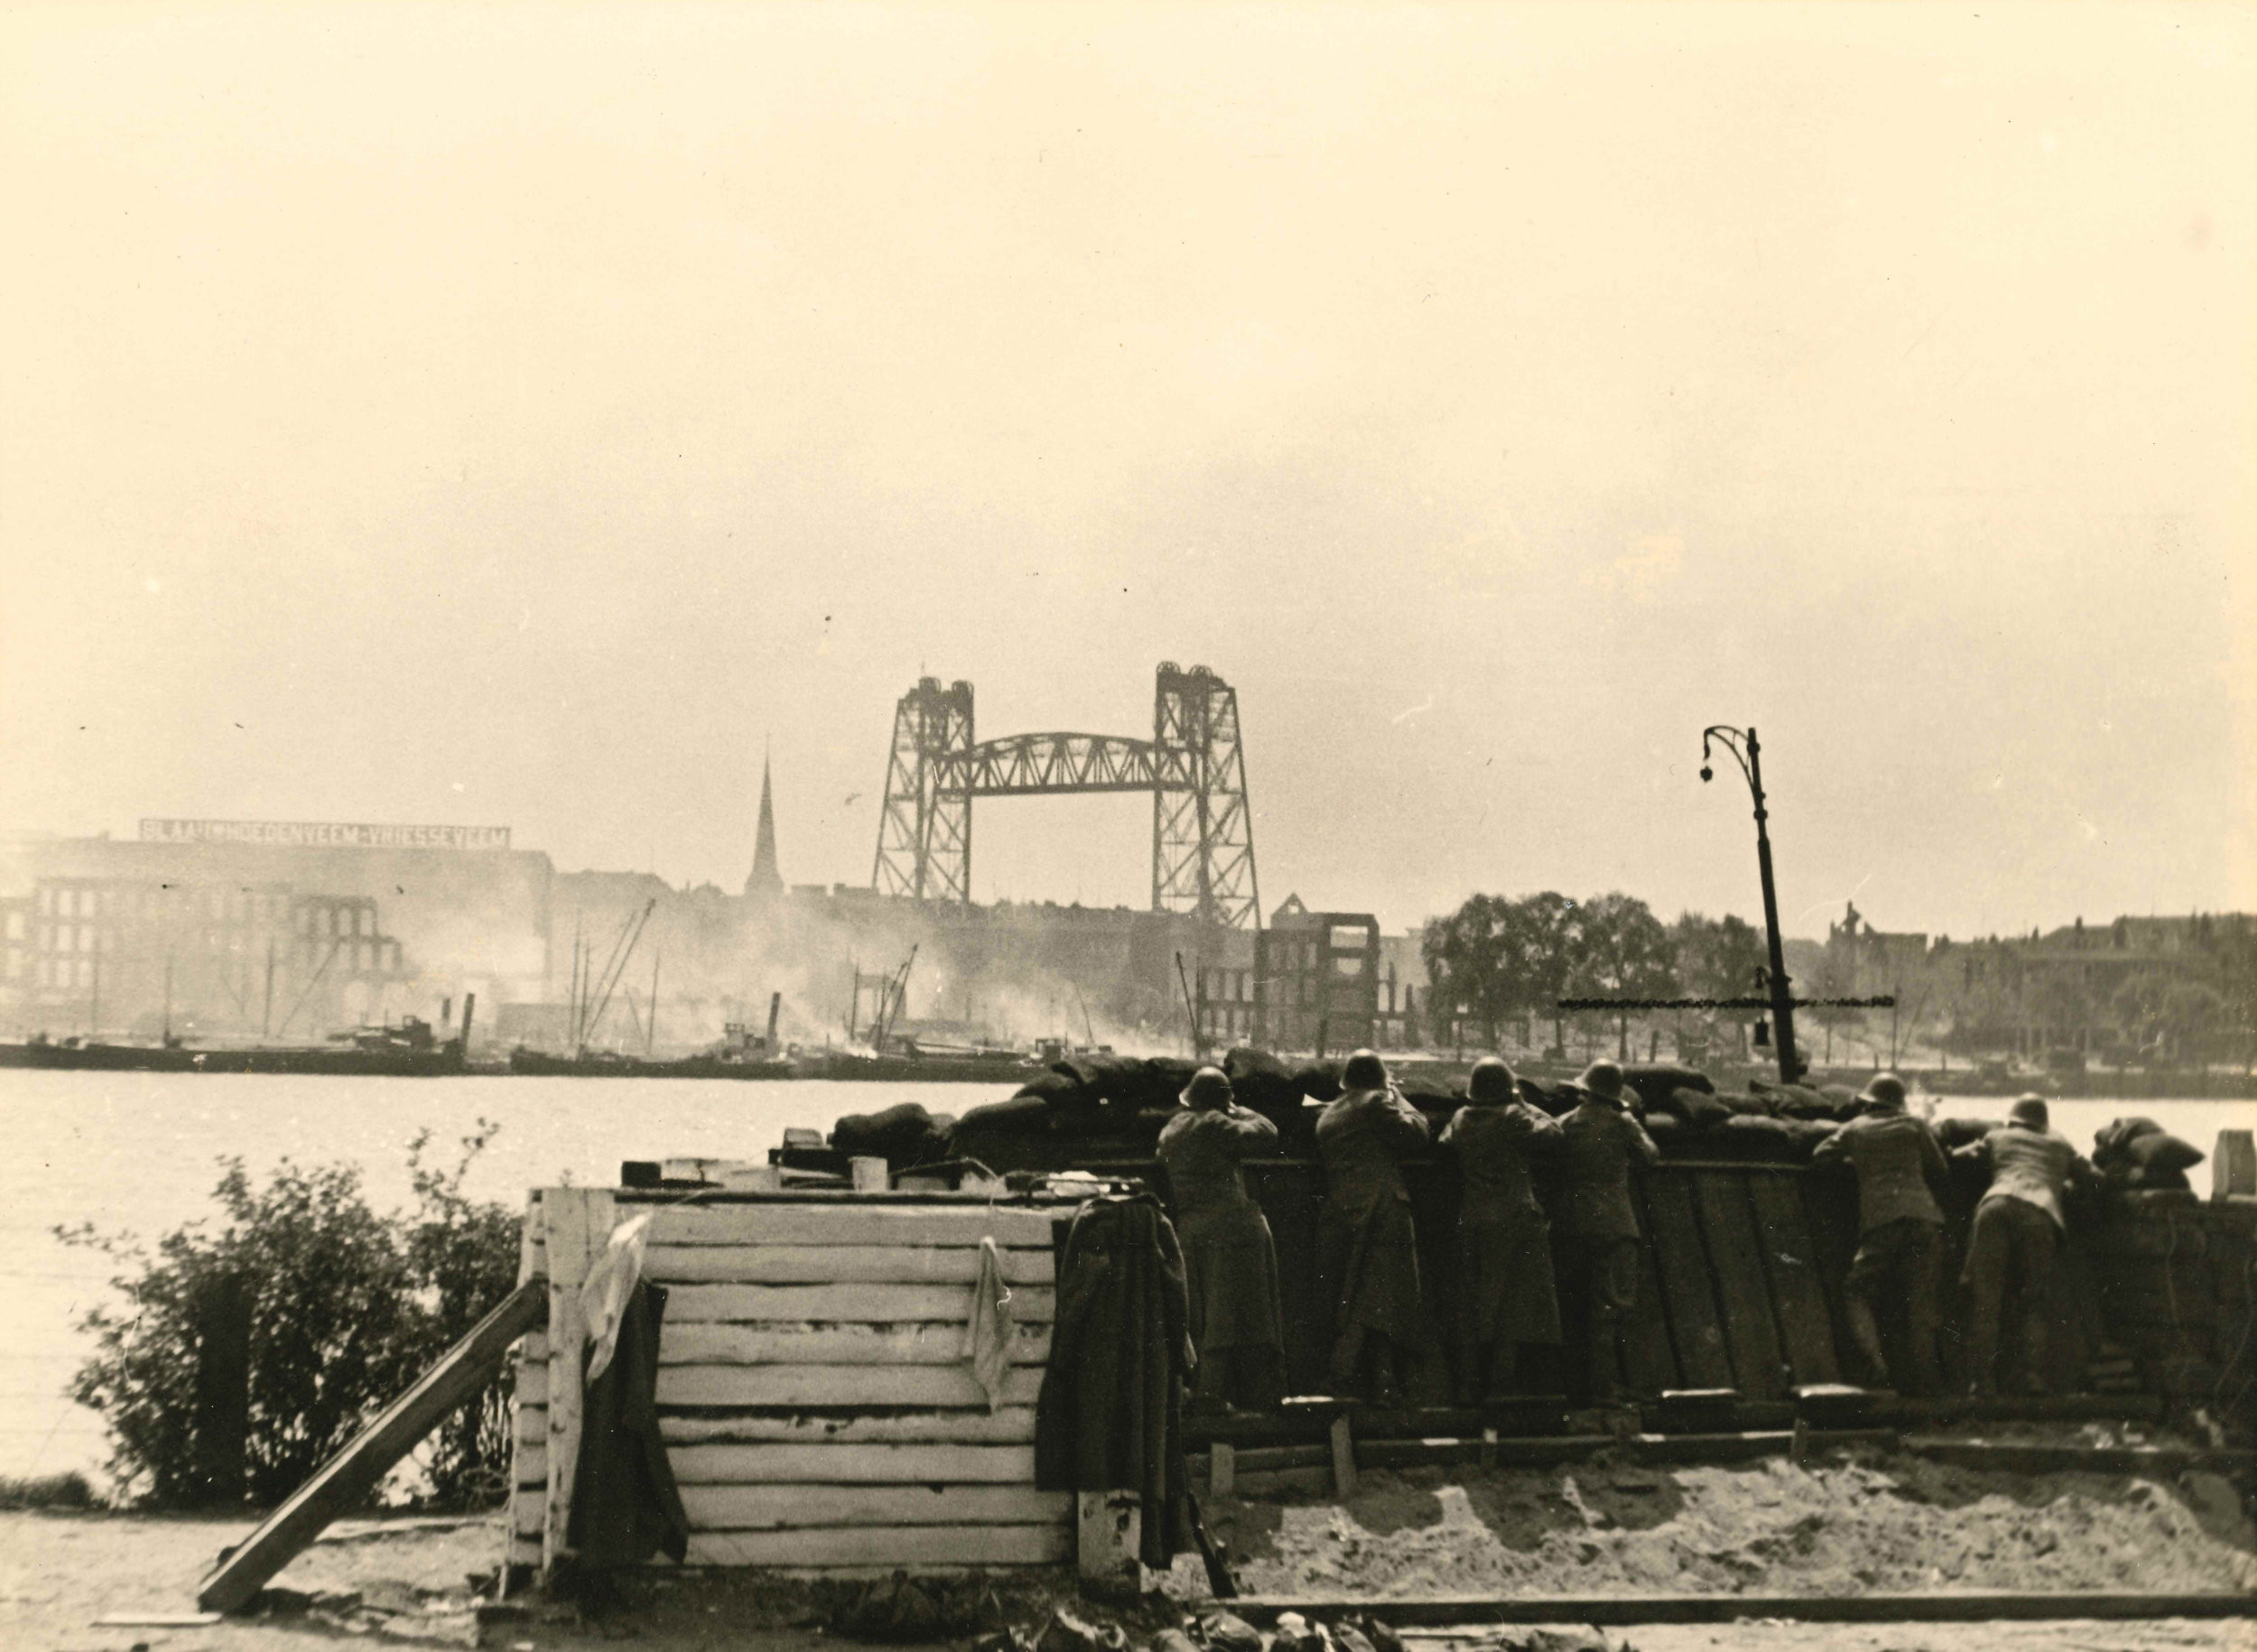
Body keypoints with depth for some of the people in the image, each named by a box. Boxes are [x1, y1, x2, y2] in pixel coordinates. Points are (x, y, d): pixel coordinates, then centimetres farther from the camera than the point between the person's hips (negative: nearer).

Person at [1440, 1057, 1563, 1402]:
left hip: (1470, 1225, 4)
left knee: (1469, 1306, 10)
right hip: (1512, 1222, -4)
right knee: (1509, 1305, 2)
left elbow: (1445, 1146, 18)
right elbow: (1551, 1135, -11)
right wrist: (1527, 1107, 1)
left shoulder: (1460, 1119, 4)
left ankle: (1468, 1385, 10)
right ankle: (1498, 1384, -1)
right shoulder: (1512, 1118, -10)